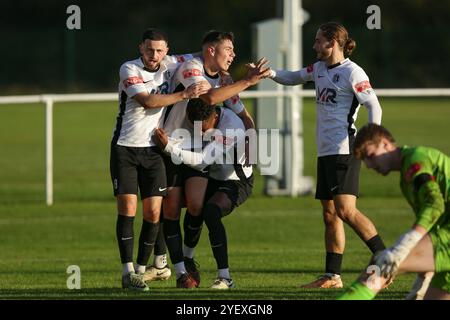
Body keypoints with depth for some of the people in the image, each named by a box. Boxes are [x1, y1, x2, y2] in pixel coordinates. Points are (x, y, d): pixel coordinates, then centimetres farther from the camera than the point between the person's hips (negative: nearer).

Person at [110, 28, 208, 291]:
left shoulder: (169, 65, 3)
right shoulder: (129, 69, -11)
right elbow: (147, 101, -23)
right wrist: (184, 94, -24)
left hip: (153, 148, 4)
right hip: (125, 148, -4)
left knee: (153, 212, -4)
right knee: (128, 208, -11)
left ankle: (142, 268, 7)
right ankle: (128, 273, -8)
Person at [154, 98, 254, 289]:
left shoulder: (230, 129, -30)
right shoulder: (201, 119, -5)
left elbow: (201, 161, -34)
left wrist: (168, 146, -35)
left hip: (236, 182, -8)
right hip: (213, 178, 8)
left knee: (210, 212, -33)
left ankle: (225, 277, -31)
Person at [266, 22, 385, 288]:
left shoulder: (351, 72, -9)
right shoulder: (320, 68, 15)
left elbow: (374, 106, -12)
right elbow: (293, 78, 28)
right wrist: (269, 73, 10)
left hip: (344, 150, -9)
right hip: (325, 151, 9)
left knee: (346, 209, -19)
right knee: (330, 215, 8)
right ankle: (332, 276, 11)